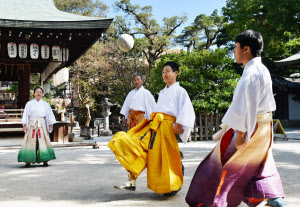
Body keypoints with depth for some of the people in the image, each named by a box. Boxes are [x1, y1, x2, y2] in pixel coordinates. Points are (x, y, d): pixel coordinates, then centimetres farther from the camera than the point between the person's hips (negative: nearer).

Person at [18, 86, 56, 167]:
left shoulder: (45, 104, 10)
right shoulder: (29, 104, 7)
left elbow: (50, 115, 11)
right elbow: (25, 114, 4)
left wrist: (50, 125, 4)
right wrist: (24, 125, -4)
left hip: (42, 125, 1)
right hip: (32, 125, -1)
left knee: (43, 142, -3)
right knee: (30, 142, -3)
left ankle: (45, 161, 1)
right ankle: (28, 161, 3)